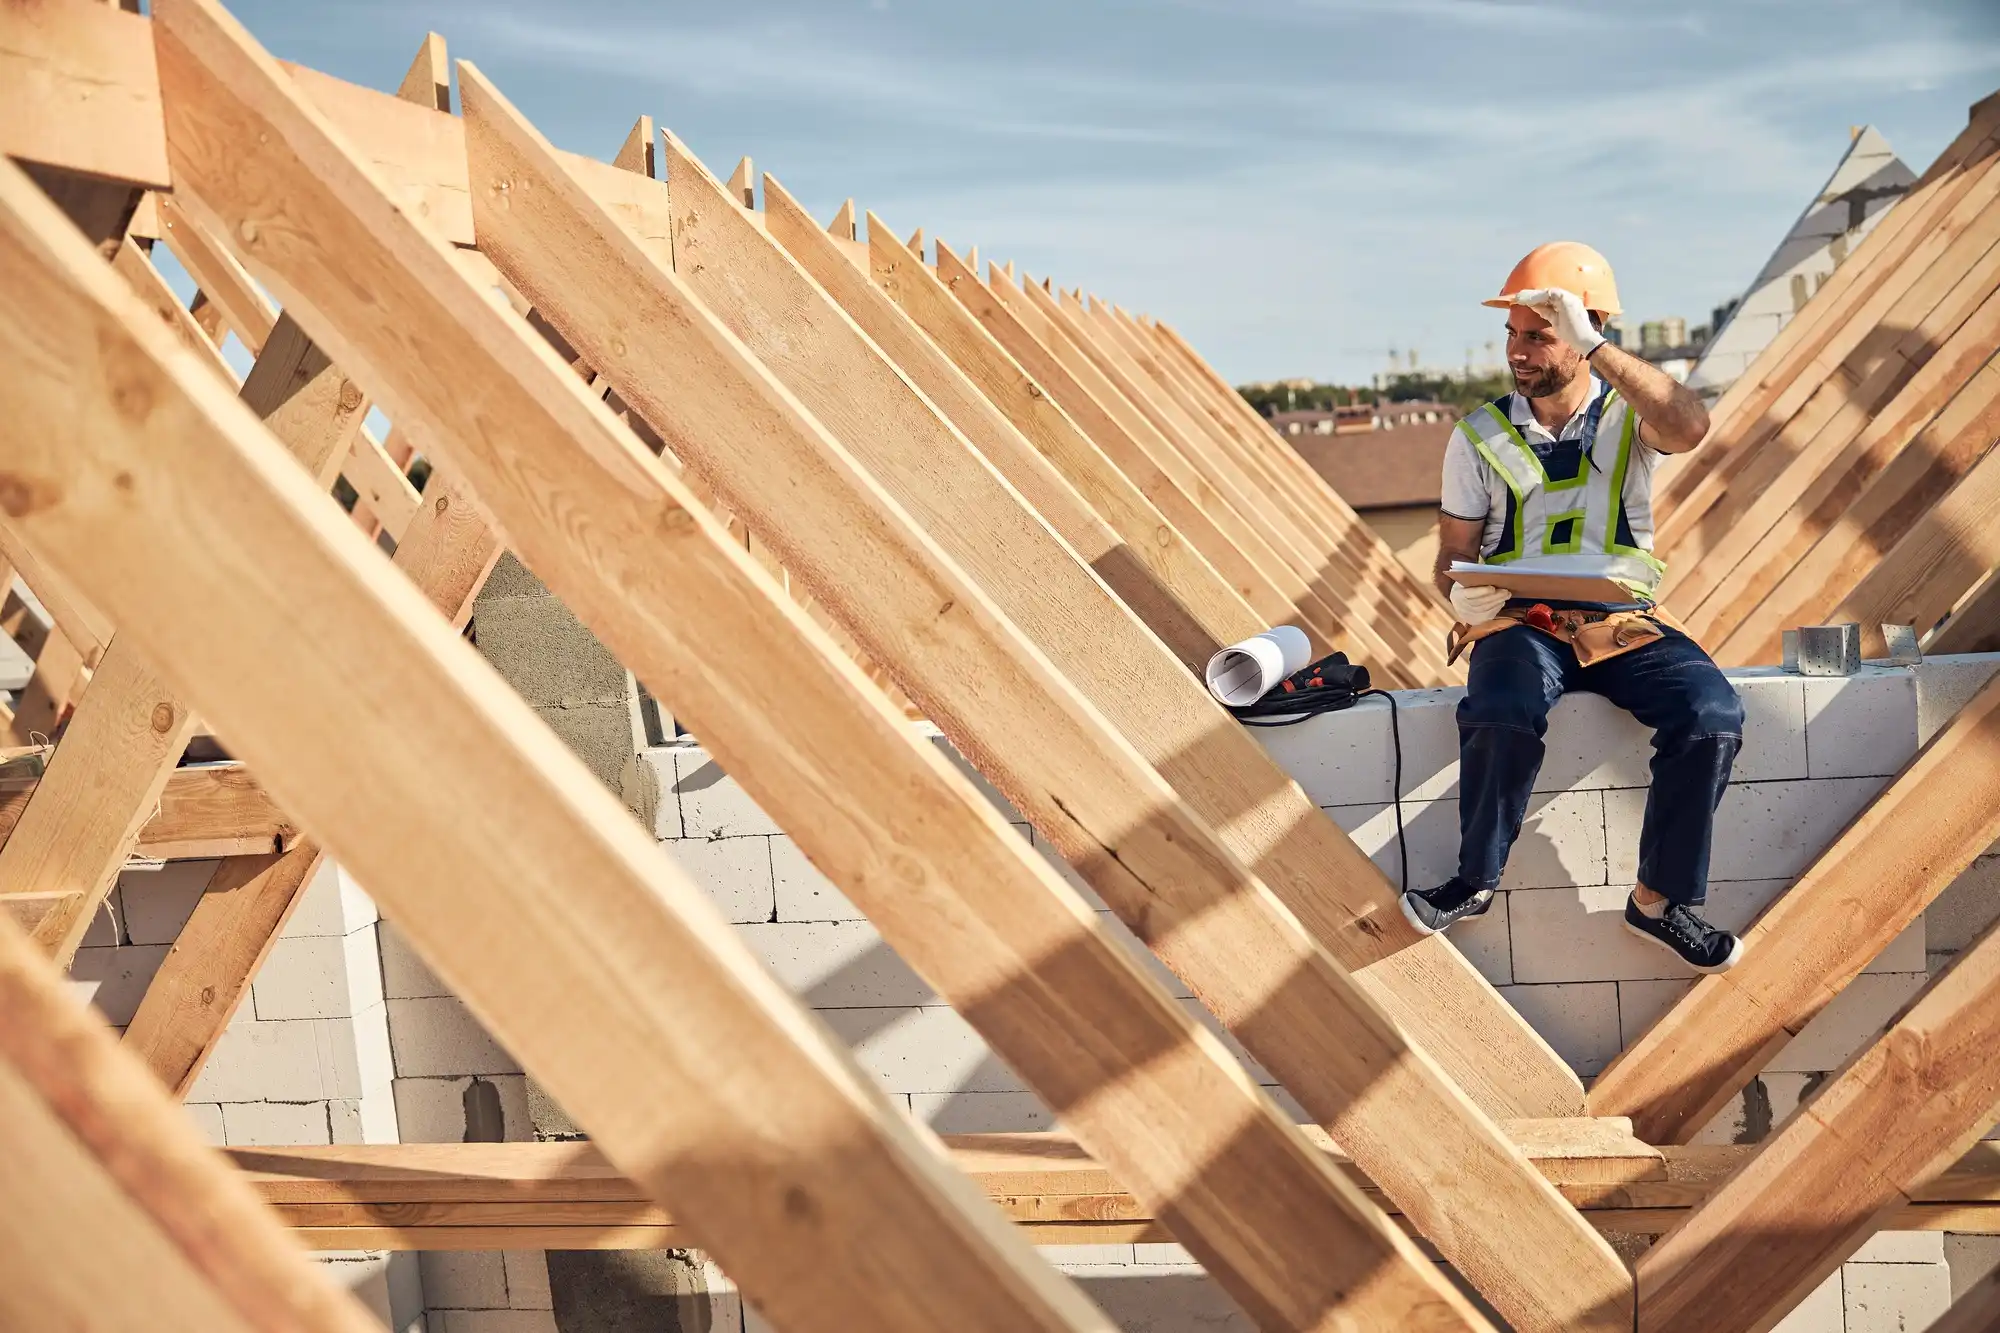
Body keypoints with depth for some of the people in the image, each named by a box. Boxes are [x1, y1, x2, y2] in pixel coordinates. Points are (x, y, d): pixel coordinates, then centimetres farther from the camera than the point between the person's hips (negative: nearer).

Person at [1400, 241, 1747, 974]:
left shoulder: (1627, 416, 2)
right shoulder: (1480, 437, 5)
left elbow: (1688, 427, -23)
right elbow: (1453, 556, 9)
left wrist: (1595, 346, -25)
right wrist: (1463, 595, -15)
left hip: (1623, 619, 1)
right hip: (1520, 620, -1)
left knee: (1712, 715, -26)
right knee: (1502, 716, -34)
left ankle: (1660, 899, -7)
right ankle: (1476, 879, -10)